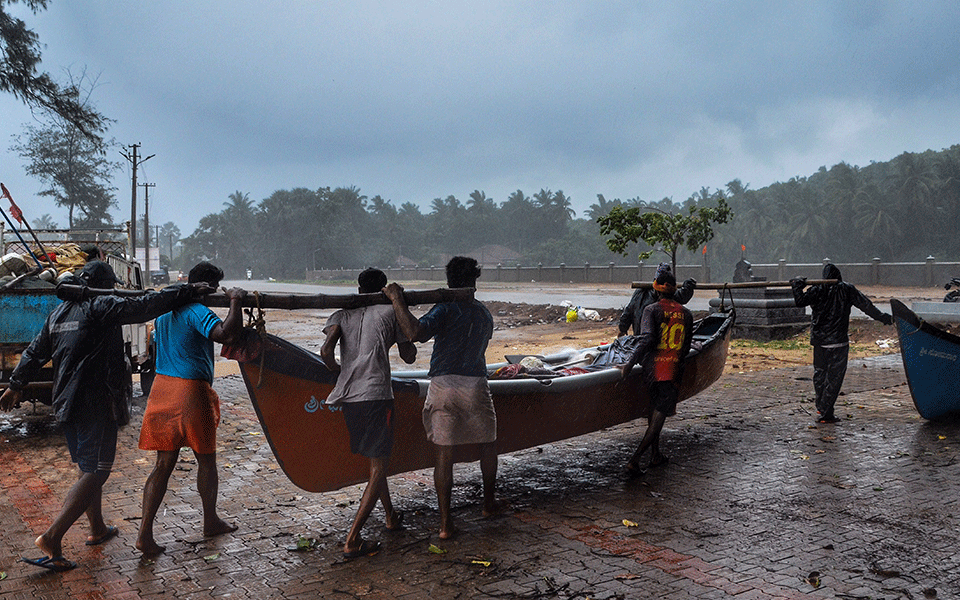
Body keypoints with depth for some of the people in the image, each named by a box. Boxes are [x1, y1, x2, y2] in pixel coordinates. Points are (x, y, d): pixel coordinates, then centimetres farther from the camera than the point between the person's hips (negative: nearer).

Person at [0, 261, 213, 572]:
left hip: (66, 402, 9)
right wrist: (190, 291, -15)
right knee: (96, 472, -6)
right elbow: (147, 305, -18)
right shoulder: (102, 308, -10)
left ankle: (97, 529, 32)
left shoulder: (58, 313, 14)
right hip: (95, 403, -9)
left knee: (89, 467, 20)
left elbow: (34, 352, 21)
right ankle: (51, 537, -12)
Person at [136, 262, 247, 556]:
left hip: (162, 387, 7)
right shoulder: (197, 312, -15)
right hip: (191, 391, -7)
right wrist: (236, 302, -18)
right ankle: (211, 521, 28)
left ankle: (145, 533, 3)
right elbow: (228, 334, -31)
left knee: (164, 463, 9)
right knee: (206, 460, 12)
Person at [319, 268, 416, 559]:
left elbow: (325, 352, -3)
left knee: (374, 458, 23)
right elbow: (409, 357, 14)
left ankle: (391, 515, 39)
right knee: (378, 466, -2)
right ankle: (352, 540, -10)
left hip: (347, 396, 5)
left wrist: (340, 371, 17)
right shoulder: (391, 311, 7)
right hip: (376, 395, -5)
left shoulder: (342, 314, 15)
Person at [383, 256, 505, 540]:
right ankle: (489, 503, 37)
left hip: (442, 385, -2)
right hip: (475, 384, 3)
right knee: (488, 443, 23)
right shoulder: (485, 314, 13)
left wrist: (397, 300, -13)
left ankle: (446, 523, 4)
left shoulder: (445, 308, -3)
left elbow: (415, 332, -21)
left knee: (444, 454, 2)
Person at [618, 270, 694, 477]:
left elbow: (647, 339, -19)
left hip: (651, 368, -1)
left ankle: (655, 455, 27)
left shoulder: (652, 310, -5)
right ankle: (634, 460, -8)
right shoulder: (686, 314, 8)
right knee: (659, 416, 0)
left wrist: (630, 363, -19)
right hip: (673, 372, 1)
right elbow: (686, 348, 11)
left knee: (652, 411, 18)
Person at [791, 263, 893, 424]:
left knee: (819, 373, 16)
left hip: (819, 340, 2)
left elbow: (801, 301, -12)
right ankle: (825, 414, 0)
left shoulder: (818, 290, -2)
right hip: (838, 341, -2)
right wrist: (885, 318, 9)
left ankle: (821, 408, 27)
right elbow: (866, 306, 0)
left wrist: (797, 285, 2)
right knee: (834, 376, 2)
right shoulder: (847, 289, -2)